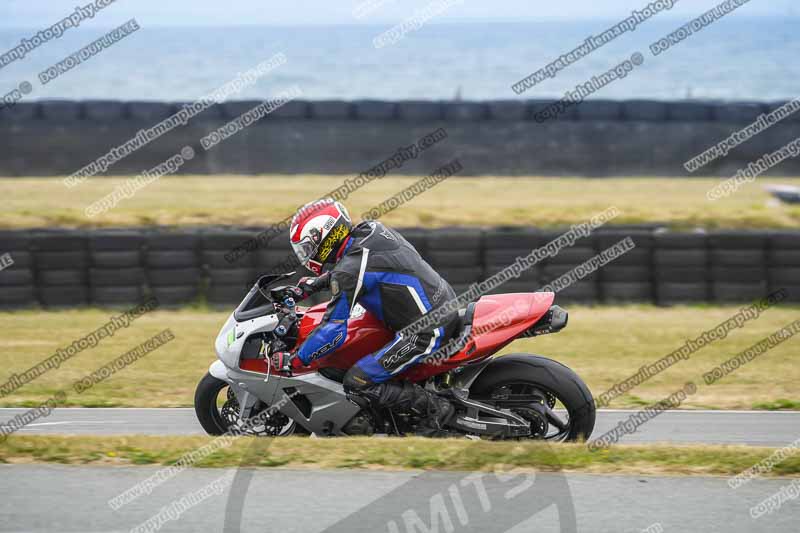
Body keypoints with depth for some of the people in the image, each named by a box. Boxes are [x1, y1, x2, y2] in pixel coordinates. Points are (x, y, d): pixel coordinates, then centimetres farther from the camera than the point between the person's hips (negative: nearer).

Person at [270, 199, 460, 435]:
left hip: (426, 333, -9)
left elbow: (334, 332, -17)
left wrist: (293, 359, -7)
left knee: (357, 383, -10)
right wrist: (315, 283, 28)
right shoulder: (371, 229, 6)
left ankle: (434, 407, -6)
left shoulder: (347, 273, -18)